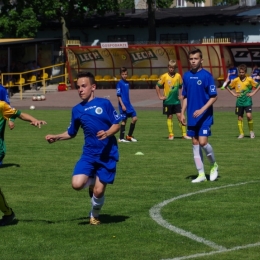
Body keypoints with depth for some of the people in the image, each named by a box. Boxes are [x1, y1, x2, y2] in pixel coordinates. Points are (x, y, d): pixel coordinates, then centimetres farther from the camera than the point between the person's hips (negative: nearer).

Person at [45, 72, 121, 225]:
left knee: (99, 191, -5)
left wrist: (108, 133, -21)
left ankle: (95, 215, 26)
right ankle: (93, 180, 18)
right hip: (89, 154, 3)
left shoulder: (104, 103, -3)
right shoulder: (77, 110, 7)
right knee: (77, 184, -18)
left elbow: (117, 125, -1)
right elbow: (71, 133, 16)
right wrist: (56, 137, 0)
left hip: (107, 155, -3)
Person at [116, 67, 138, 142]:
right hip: (123, 105, -7)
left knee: (135, 118, 4)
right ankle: (121, 138, 5)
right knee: (124, 120, -3)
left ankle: (129, 136, 15)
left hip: (129, 104, 7)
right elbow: (118, 95, -13)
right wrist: (122, 105, -18)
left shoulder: (127, 83, 11)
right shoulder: (119, 83, -10)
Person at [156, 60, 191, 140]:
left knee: (180, 116, -4)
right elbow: (157, 86, 0)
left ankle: (184, 134, -1)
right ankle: (171, 135, 11)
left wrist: (181, 95, 5)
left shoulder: (178, 76, 0)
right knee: (169, 117, 5)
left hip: (176, 100, 1)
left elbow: (182, 86, 13)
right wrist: (160, 96, -3)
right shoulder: (164, 76, -6)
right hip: (168, 101, -1)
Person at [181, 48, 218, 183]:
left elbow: (214, 96, -10)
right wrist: (182, 113, 8)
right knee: (195, 144, 5)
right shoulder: (186, 76, 7)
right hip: (192, 117, 6)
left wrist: (202, 110, -19)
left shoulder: (206, 75, -10)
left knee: (203, 142, -14)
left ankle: (214, 165, 12)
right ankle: (201, 174, 12)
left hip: (205, 116, -6)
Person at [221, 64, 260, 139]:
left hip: (247, 101, -3)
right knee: (240, 118, 6)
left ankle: (251, 131, 2)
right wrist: (233, 93, 3)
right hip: (239, 102, 3)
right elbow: (228, 87, 12)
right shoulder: (236, 80, 0)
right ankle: (241, 133, 16)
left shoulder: (249, 80, -5)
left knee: (249, 116, -17)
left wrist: (253, 93, -5)